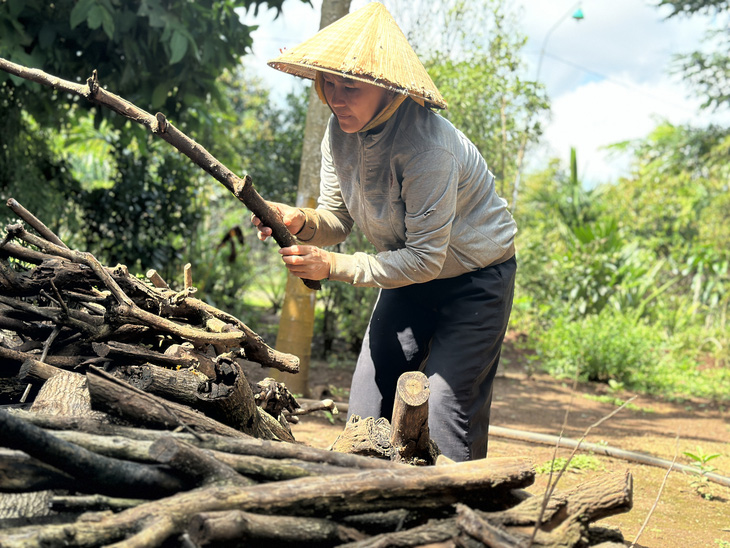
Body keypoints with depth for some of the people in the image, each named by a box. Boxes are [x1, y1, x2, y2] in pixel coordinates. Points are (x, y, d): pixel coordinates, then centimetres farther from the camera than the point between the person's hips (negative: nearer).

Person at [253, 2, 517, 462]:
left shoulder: (426, 146, -34)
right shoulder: (341, 132, -11)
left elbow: (426, 258, -30)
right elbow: (337, 219, -1)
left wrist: (334, 266, -31)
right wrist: (301, 221, -24)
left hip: (475, 278, -7)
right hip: (410, 273, 7)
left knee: (446, 408, -14)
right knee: (368, 408, 4)